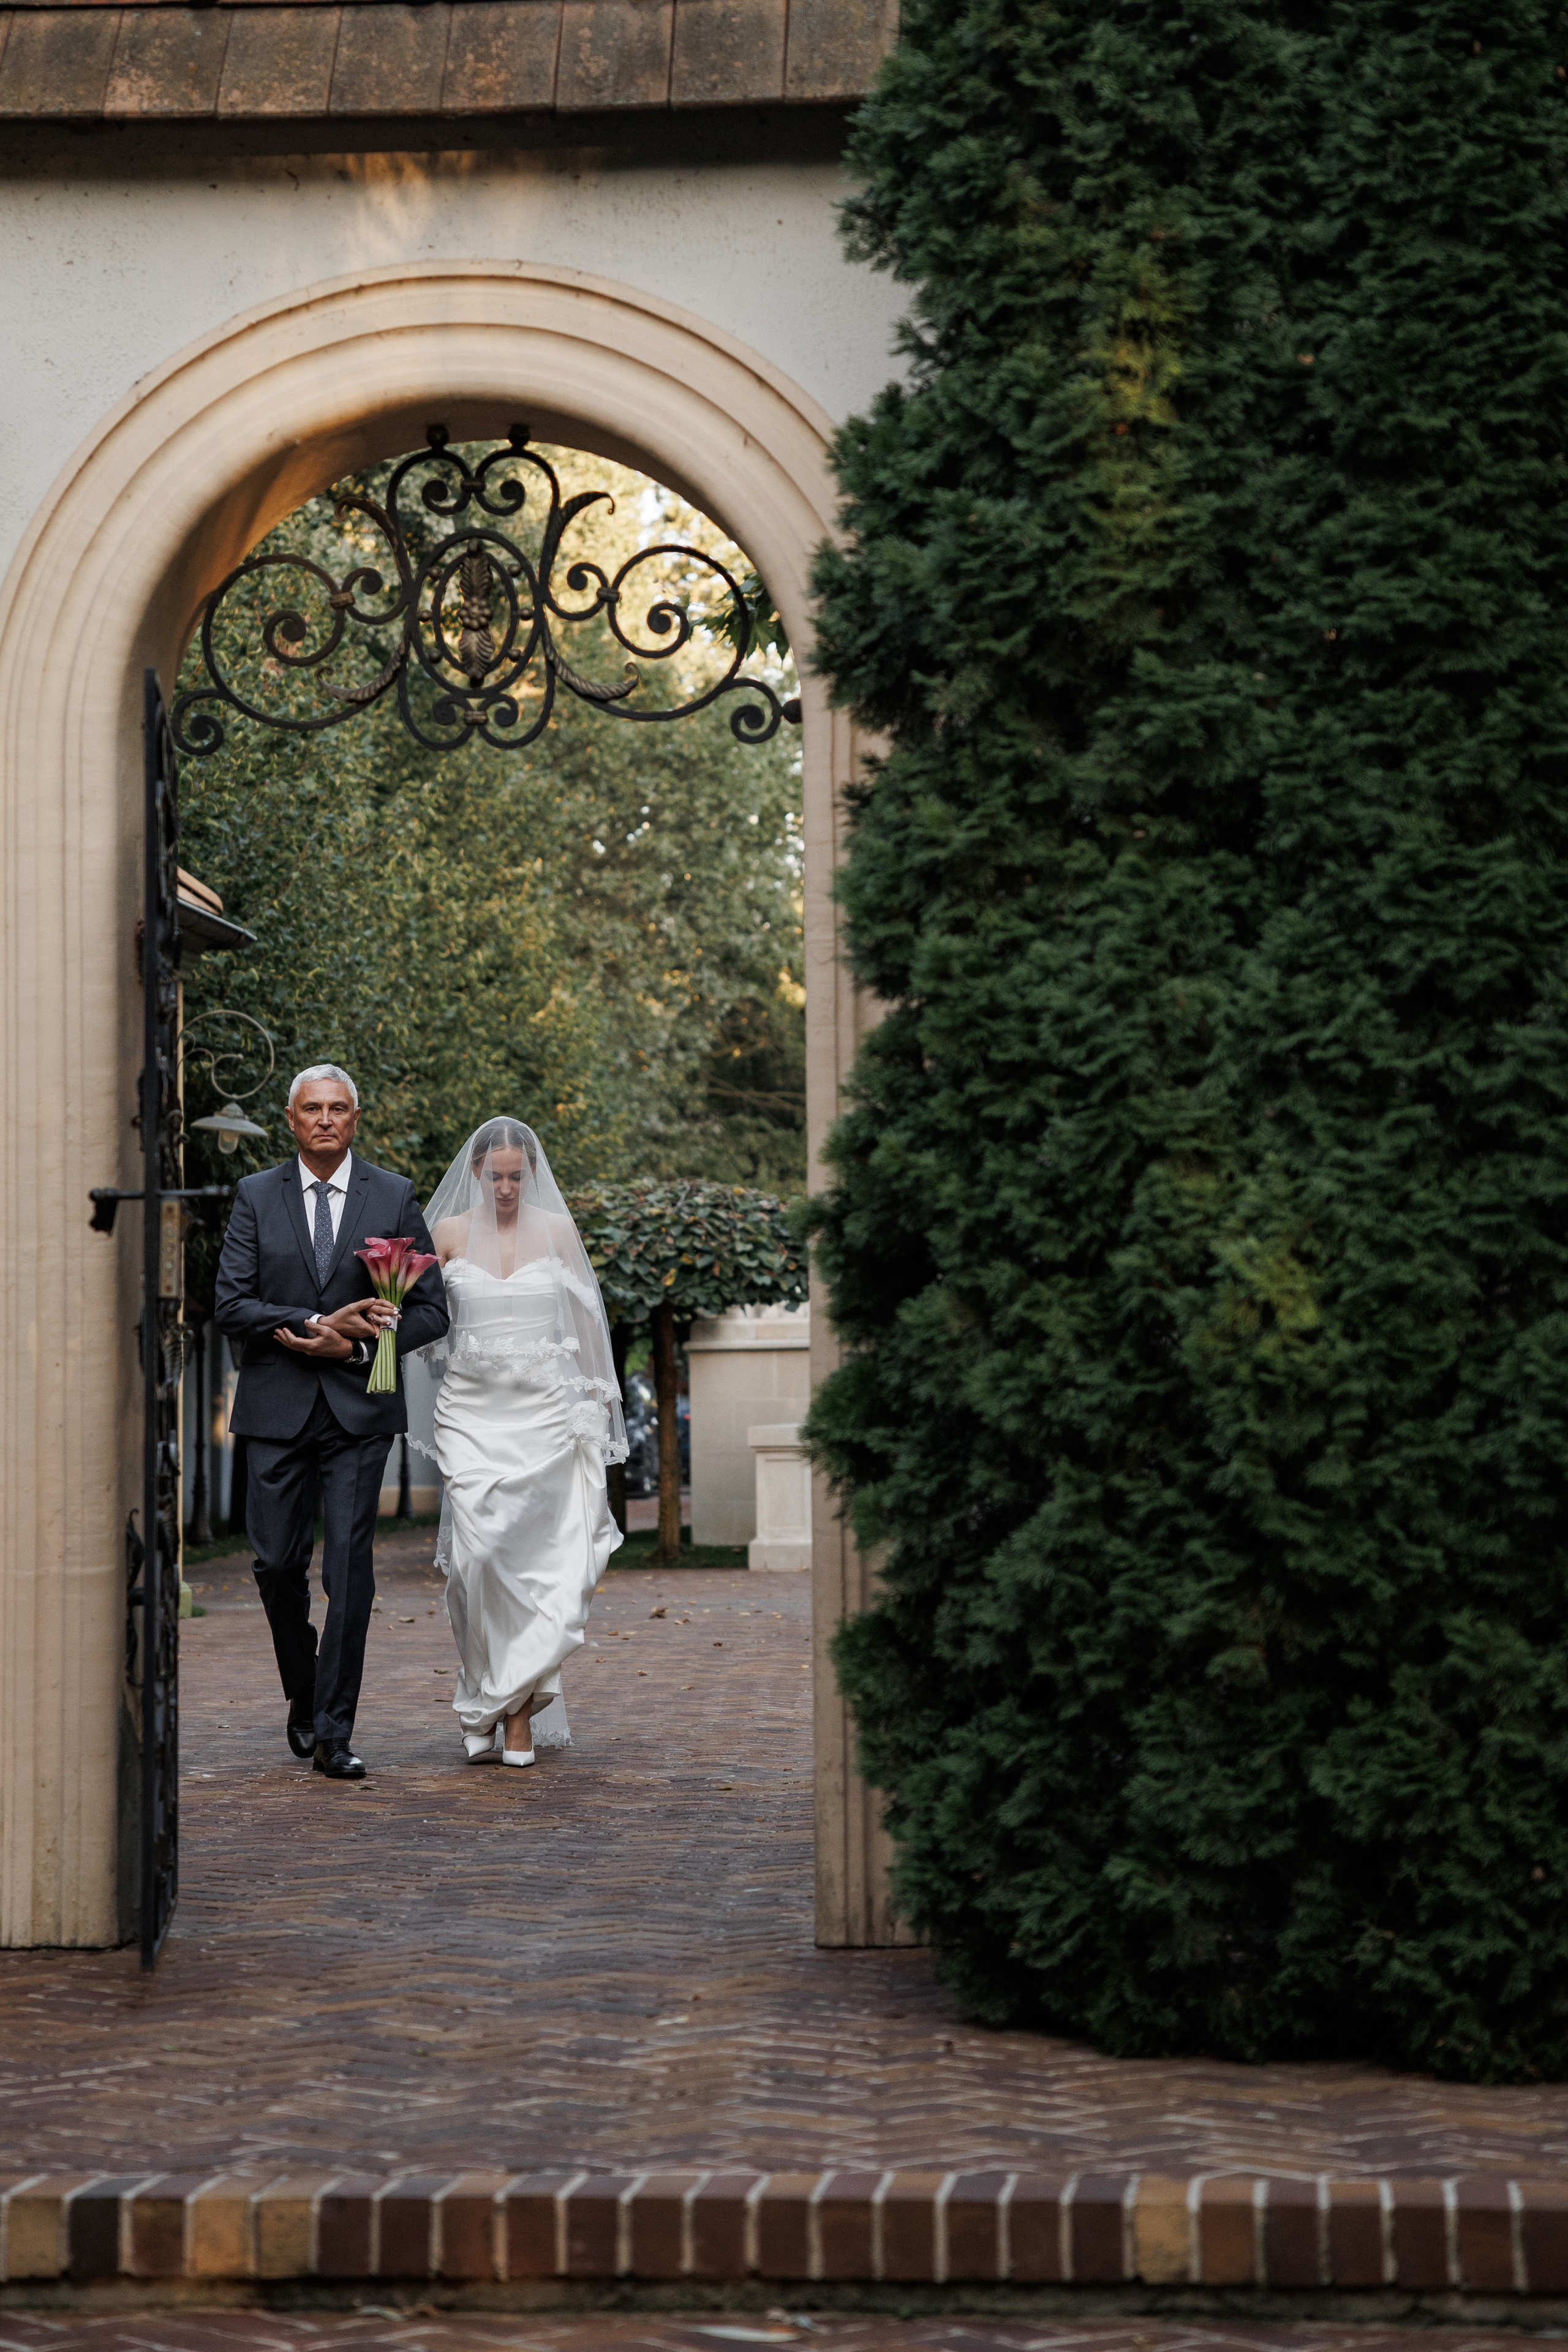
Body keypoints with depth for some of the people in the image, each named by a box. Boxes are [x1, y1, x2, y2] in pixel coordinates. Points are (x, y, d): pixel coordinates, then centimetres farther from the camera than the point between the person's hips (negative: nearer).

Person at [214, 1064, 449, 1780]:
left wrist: (355, 1345, -11)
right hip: (277, 1407, 1)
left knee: (349, 1568, -8)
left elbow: (430, 1310, 3)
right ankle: (304, 1693, 28)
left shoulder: (394, 1197, 5)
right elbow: (231, 1305, -2)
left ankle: (334, 1730, -5)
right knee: (278, 1565, 4)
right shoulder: (256, 1196, 6)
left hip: (358, 1408, -1)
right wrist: (320, 1324, -14)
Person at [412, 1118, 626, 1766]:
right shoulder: (450, 1233, 6)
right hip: (471, 1410, 0)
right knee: (478, 1553, -12)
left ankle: (516, 1712, 0)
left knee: (533, 1554, -6)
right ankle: (493, 1700, -1)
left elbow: (584, 1319, 11)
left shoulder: (557, 1231, 5)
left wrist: (599, 1403, 7)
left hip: (543, 1409, 0)